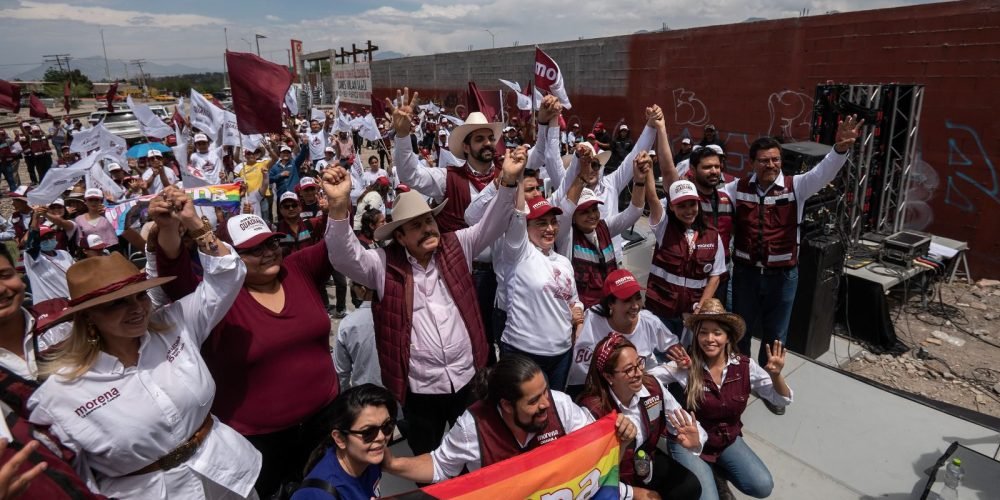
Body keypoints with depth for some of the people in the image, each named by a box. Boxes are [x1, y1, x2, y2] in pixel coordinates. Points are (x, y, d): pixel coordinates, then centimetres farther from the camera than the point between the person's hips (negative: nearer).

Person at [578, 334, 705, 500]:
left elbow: (682, 423, -5)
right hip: (615, 477, -5)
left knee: (690, 486, -11)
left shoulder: (653, 387, -14)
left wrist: (695, 441, -28)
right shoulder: (593, 410, -31)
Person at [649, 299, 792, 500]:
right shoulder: (686, 367, -21)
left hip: (728, 441, 4)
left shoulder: (745, 366, -12)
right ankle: (699, 470, 14)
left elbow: (782, 400, -5)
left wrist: (776, 375, -24)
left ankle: (716, 467, 16)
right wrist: (675, 369, -41)